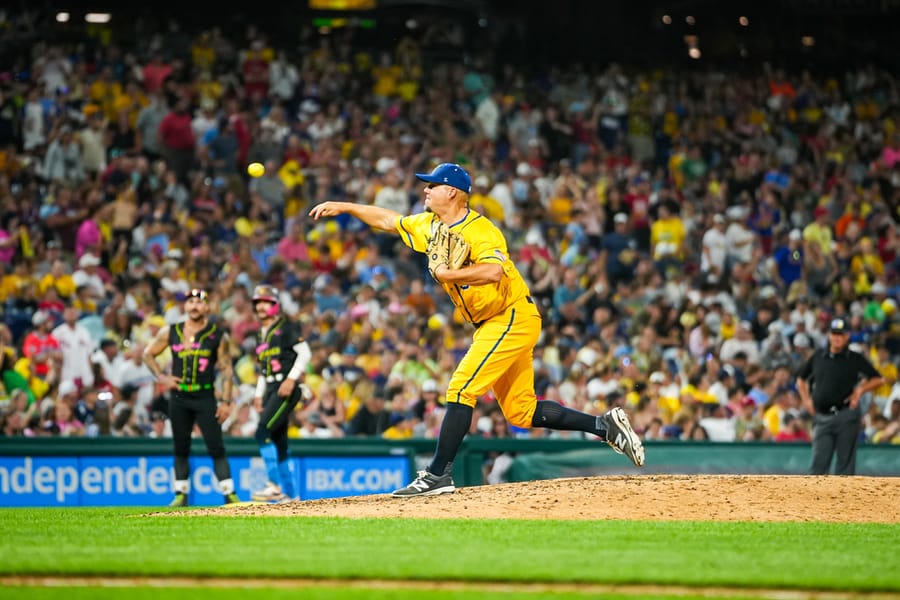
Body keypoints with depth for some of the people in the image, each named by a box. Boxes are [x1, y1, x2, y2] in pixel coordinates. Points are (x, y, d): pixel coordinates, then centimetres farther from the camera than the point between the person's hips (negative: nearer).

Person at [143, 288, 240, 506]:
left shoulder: (218, 334, 2)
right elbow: (148, 354, 17)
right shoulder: (170, 332, 7)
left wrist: (226, 401, -7)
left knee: (216, 447, -8)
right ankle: (181, 494, 12)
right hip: (178, 398, 3)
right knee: (181, 448, 6)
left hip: (205, 398, -3)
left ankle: (229, 494, -8)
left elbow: (226, 369, 1)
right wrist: (161, 377, 3)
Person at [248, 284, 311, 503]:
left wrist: (291, 379, -20)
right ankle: (289, 493, 10)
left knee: (263, 432, -20)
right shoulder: (261, 335, 19)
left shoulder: (286, 327, -3)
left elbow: (305, 353, -11)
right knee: (278, 440, 6)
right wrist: (259, 394, 15)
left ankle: (274, 485, -20)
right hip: (271, 390, 8)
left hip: (287, 388, -8)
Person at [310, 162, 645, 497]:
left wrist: (447, 274, -33)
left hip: (513, 318, -9)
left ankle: (438, 475, -14)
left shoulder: (479, 230, -18)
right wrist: (343, 207, 20)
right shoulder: (429, 226, 8)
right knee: (521, 412, 8)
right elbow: (387, 220, 22)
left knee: (461, 389, -15)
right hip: (490, 325, 9)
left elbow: (493, 271, -37)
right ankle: (605, 426, 14)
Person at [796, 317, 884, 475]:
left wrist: (860, 390, -7)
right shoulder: (818, 356, 12)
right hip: (822, 417, 2)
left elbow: (878, 379, 6)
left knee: (845, 461, -2)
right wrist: (806, 399, 9)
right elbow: (801, 379, 23)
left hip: (846, 417, -2)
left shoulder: (856, 359, 3)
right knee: (819, 462, -3)